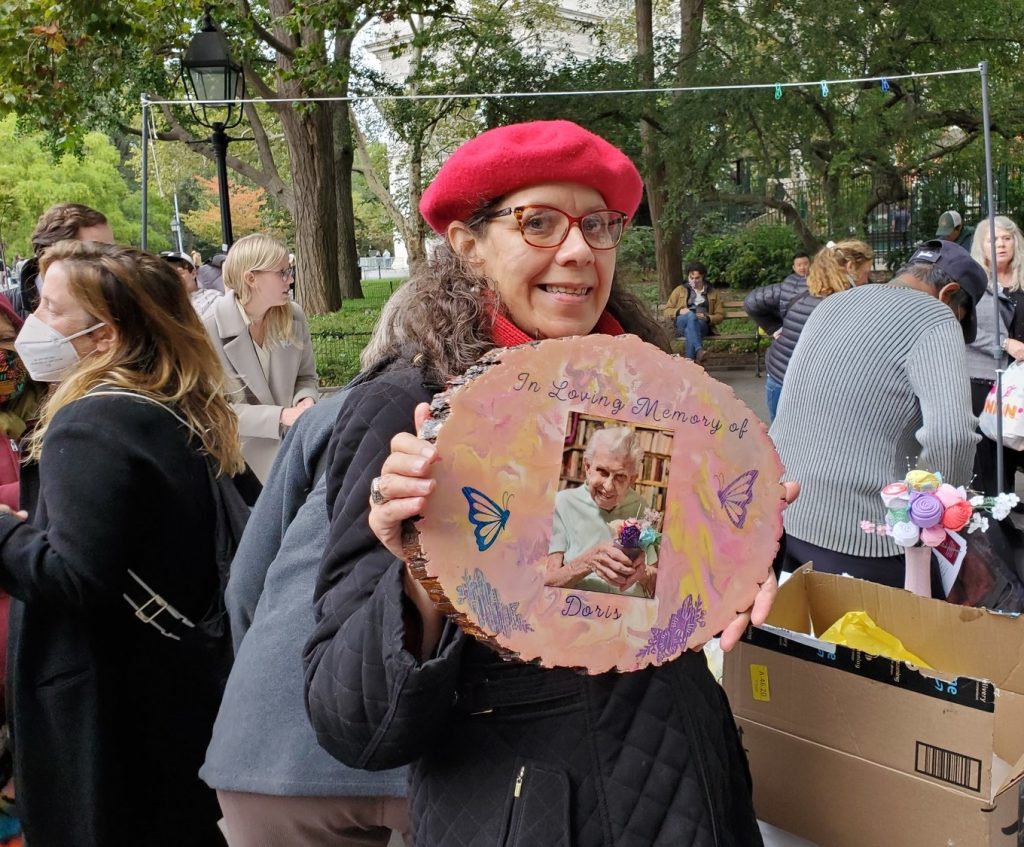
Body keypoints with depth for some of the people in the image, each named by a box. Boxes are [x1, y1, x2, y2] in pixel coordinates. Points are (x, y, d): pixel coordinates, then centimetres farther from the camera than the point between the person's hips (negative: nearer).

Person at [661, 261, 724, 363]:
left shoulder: (712, 294, 23)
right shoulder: (680, 290, 21)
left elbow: (720, 315, 17)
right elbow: (667, 311, 15)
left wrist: (707, 318, -6)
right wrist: (679, 311, -8)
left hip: (703, 325, 1)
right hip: (682, 324, -1)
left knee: (690, 329, -38)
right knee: (691, 315, -39)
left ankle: (689, 359, -55)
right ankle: (699, 350, -59)